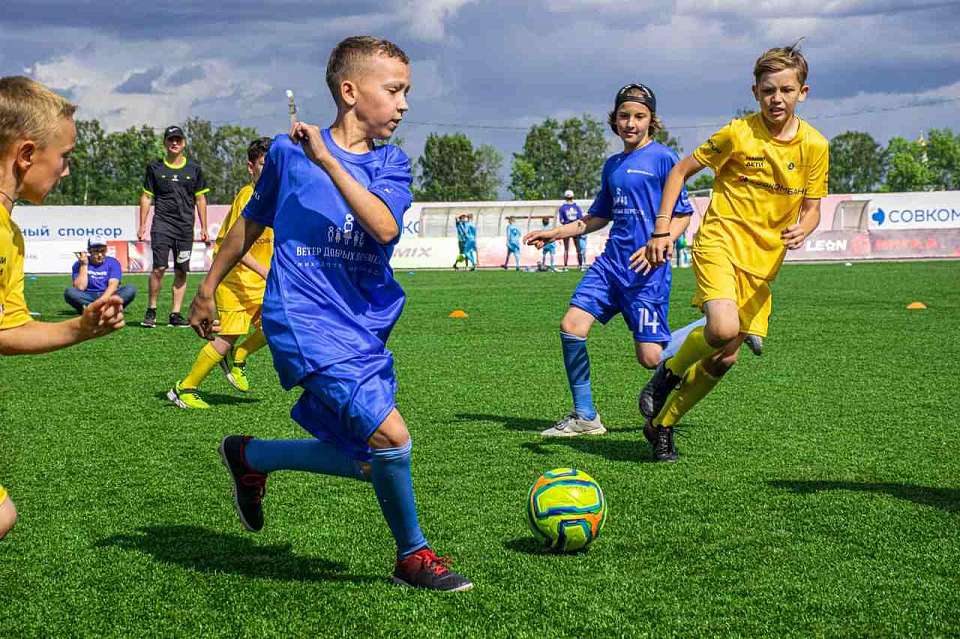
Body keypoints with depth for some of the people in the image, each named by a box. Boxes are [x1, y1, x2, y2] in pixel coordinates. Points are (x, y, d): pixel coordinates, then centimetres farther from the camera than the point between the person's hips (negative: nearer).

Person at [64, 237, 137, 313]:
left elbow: (113, 285, -11)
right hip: (88, 298, 0)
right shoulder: (79, 264, 3)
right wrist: (84, 265, -12)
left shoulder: (113, 262, 3)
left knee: (131, 289, -24)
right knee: (69, 292, -28)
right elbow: (80, 288, -10)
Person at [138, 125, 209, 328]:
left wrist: (204, 227, 9)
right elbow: (146, 197, 10)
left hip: (186, 226, 2)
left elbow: (200, 199, 13)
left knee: (181, 271, 3)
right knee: (159, 267, -13)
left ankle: (175, 314, 9)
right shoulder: (155, 168, 7)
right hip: (162, 223, -2)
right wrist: (142, 225, 4)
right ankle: (151, 311, -2)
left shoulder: (194, 169, 9)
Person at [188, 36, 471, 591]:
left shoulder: (391, 163, 5)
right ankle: (414, 554, 6)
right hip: (307, 321, -5)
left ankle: (250, 456, 31)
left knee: (367, 464, 9)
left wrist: (327, 159, -22)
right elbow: (252, 222, 16)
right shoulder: (288, 151, 0)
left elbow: (385, 227, -17)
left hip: (365, 327, 5)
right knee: (391, 436, -18)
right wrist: (208, 287, 21)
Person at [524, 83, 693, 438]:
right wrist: (556, 233, 22)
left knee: (650, 356, -11)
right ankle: (584, 417, 3)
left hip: (647, 267, -7)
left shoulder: (663, 158, -4)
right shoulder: (612, 165, 16)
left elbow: (682, 216, -5)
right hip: (611, 261, 7)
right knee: (572, 326, -7)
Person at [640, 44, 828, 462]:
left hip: (763, 261, 4)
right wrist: (661, 230, -6)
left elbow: (811, 209, 8)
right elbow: (680, 171, 2)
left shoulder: (814, 146, 0)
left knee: (725, 359, 2)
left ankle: (662, 424, 21)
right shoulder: (737, 134, -8)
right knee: (723, 330, -30)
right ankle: (670, 371, 2)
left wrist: (801, 230, -17)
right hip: (720, 242, -4)